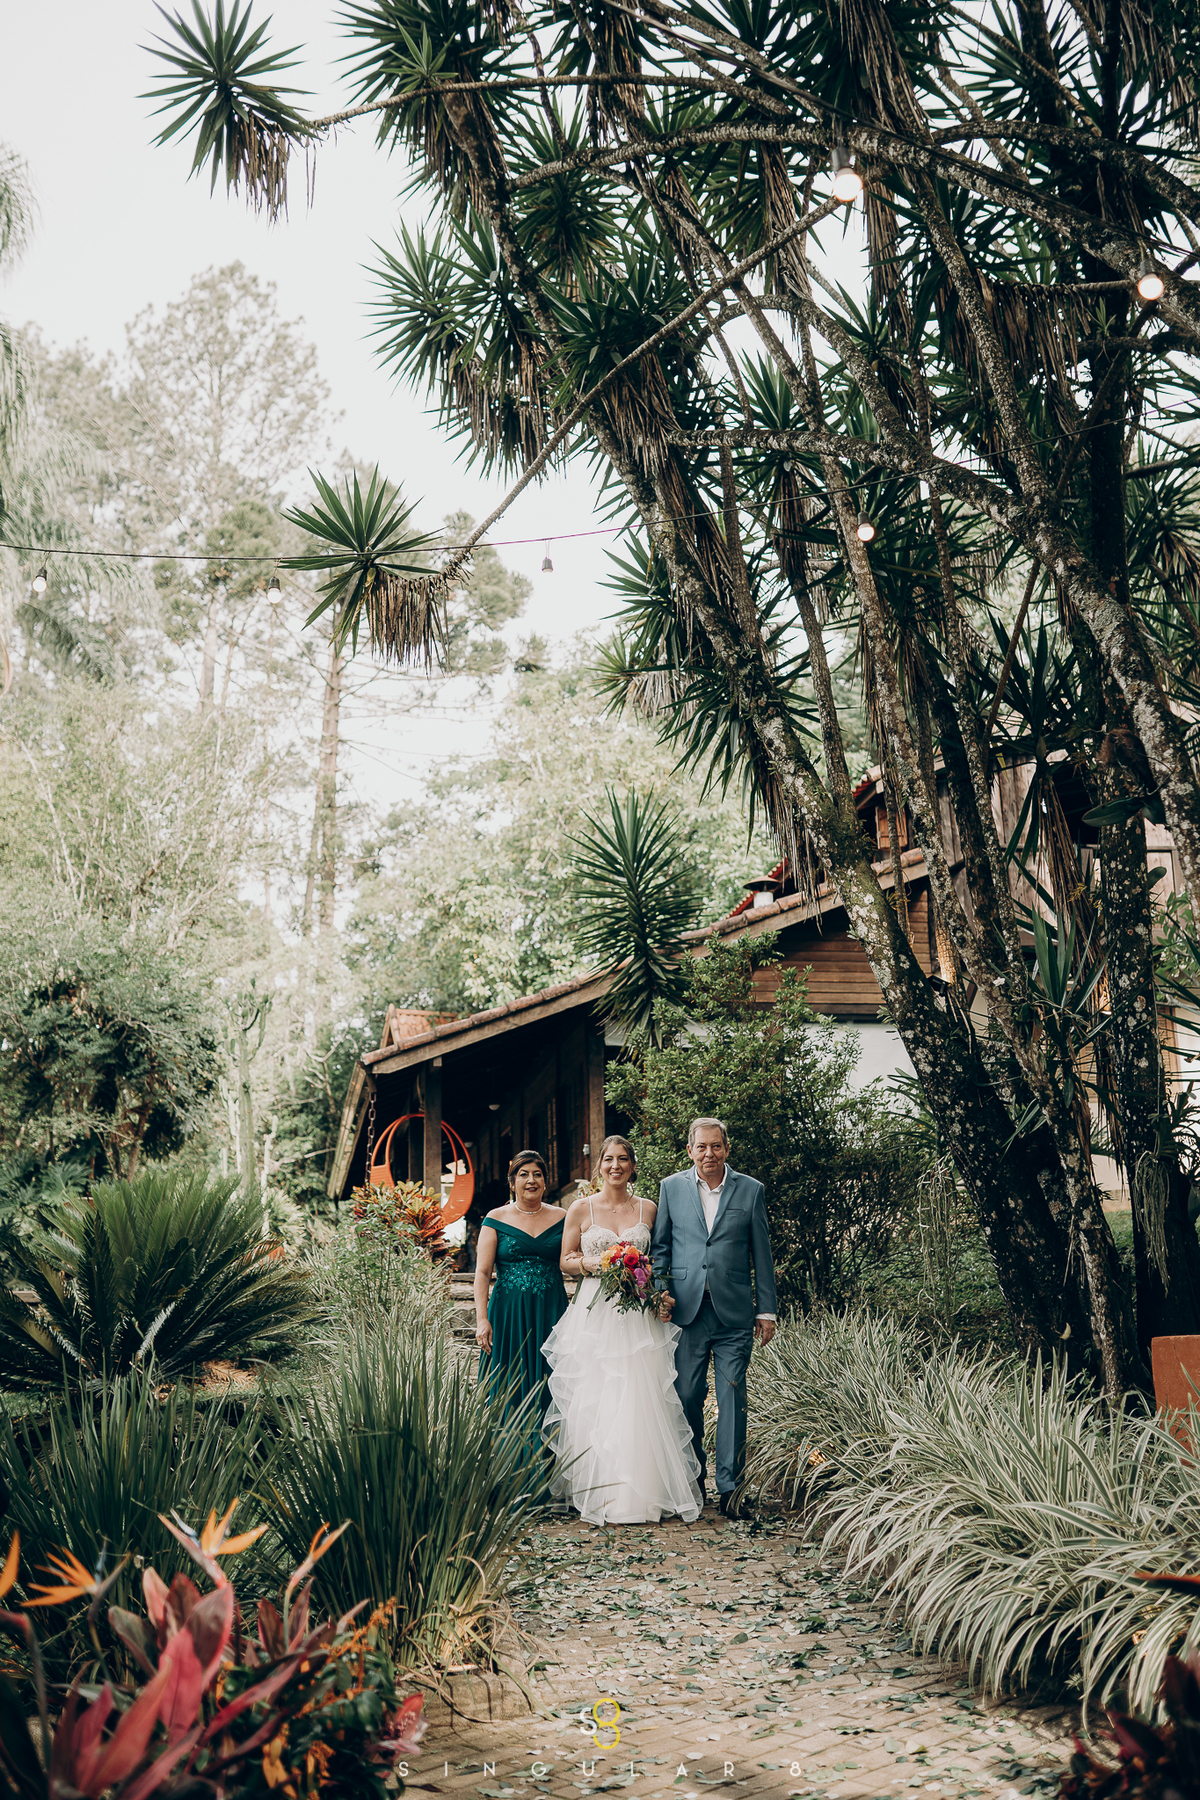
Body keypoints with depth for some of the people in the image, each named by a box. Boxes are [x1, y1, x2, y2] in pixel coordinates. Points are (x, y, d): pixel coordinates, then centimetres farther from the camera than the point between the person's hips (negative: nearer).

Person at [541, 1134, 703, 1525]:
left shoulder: (648, 1209, 9)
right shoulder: (581, 1208, 4)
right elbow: (566, 1261, 7)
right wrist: (594, 1264, -12)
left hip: (638, 1316, 1)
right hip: (594, 1314, -1)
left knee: (639, 1401, -4)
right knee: (594, 1402, -3)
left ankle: (640, 1496, 4)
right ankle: (600, 1495, 6)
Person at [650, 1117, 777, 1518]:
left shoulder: (751, 1190, 4)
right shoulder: (671, 1187, 6)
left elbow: (762, 1254, 6)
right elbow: (659, 1246, 11)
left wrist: (766, 1309, 5)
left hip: (734, 1313, -1)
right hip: (685, 1310, 1)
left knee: (732, 1399, 0)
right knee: (686, 1398, 5)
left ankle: (728, 1485, 10)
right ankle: (692, 1480, 21)